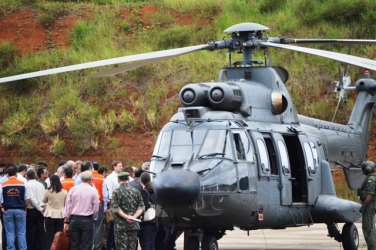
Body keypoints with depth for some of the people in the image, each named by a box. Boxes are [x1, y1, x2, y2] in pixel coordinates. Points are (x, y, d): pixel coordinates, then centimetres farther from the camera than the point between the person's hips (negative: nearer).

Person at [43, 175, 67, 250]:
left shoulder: (48, 191, -8)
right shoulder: (64, 192, -2)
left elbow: (44, 201, 9)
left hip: (50, 215, -2)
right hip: (61, 215, 2)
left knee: (50, 237, 2)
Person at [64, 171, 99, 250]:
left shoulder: (73, 189, 1)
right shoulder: (93, 191, -6)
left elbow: (68, 206, 2)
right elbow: (96, 208, -3)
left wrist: (66, 221, 8)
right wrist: (93, 218, 16)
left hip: (74, 219, 3)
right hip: (87, 220, -3)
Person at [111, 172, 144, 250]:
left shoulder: (116, 192, -6)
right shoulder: (136, 191, 6)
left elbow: (115, 208, -14)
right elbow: (141, 207, 1)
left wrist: (126, 217, -14)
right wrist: (134, 216, -8)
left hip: (121, 225, -4)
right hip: (134, 225, 4)